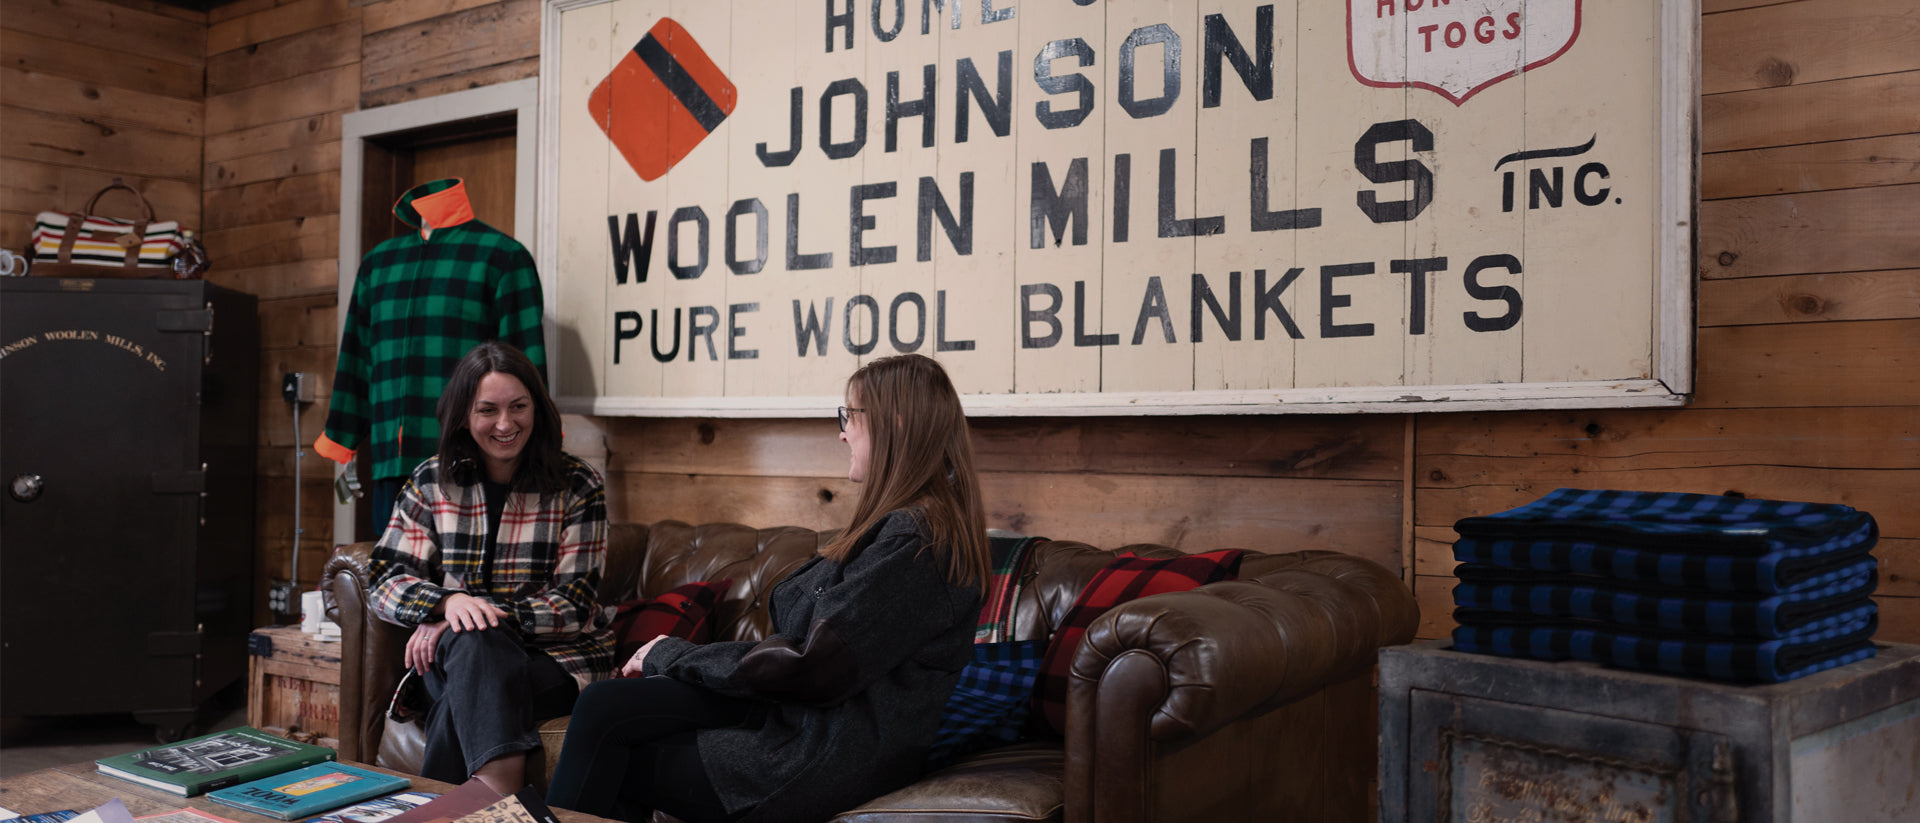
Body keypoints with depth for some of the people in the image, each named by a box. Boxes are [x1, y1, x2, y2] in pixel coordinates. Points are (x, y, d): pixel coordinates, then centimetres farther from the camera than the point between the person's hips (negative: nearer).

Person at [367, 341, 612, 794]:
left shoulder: (577, 486, -3)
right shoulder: (432, 481, 6)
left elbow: (573, 606, -8)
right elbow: (387, 582, 0)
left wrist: (484, 612, -21)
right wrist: (449, 602, -22)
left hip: (559, 659, -2)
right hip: (452, 655, 2)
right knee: (473, 642, -35)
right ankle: (502, 802, -42)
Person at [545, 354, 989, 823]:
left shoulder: (914, 538, -19)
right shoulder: (902, 525, 14)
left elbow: (809, 669, -21)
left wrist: (673, 655, -7)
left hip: (829, 761, -9)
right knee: (604, 705, -5)